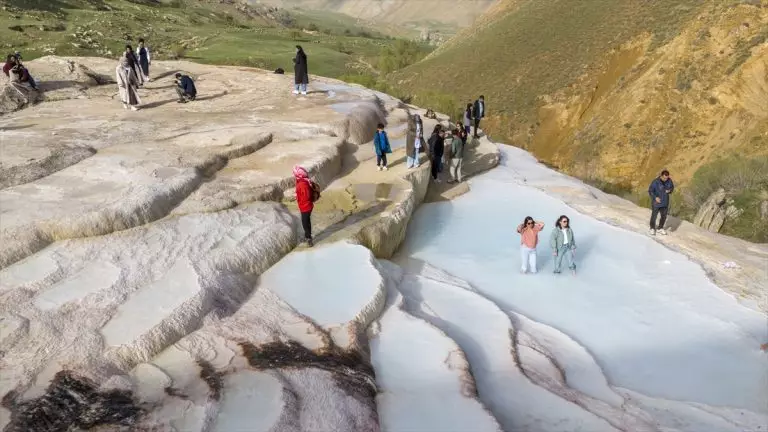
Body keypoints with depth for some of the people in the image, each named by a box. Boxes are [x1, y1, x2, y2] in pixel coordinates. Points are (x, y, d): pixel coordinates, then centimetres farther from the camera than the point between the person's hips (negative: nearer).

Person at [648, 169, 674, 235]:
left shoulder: (669, 180, -8)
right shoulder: (655, 182, -21)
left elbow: (672, 187, 9)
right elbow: (650, 191, -13)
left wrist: (670, 190, -14)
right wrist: (655, 197, -25)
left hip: (665, 203, 4)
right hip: (656, 203, -4)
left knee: (664, 216, 13)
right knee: (654, 216, 10)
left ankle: (660, 228, 34)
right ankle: (652, 229, 30)